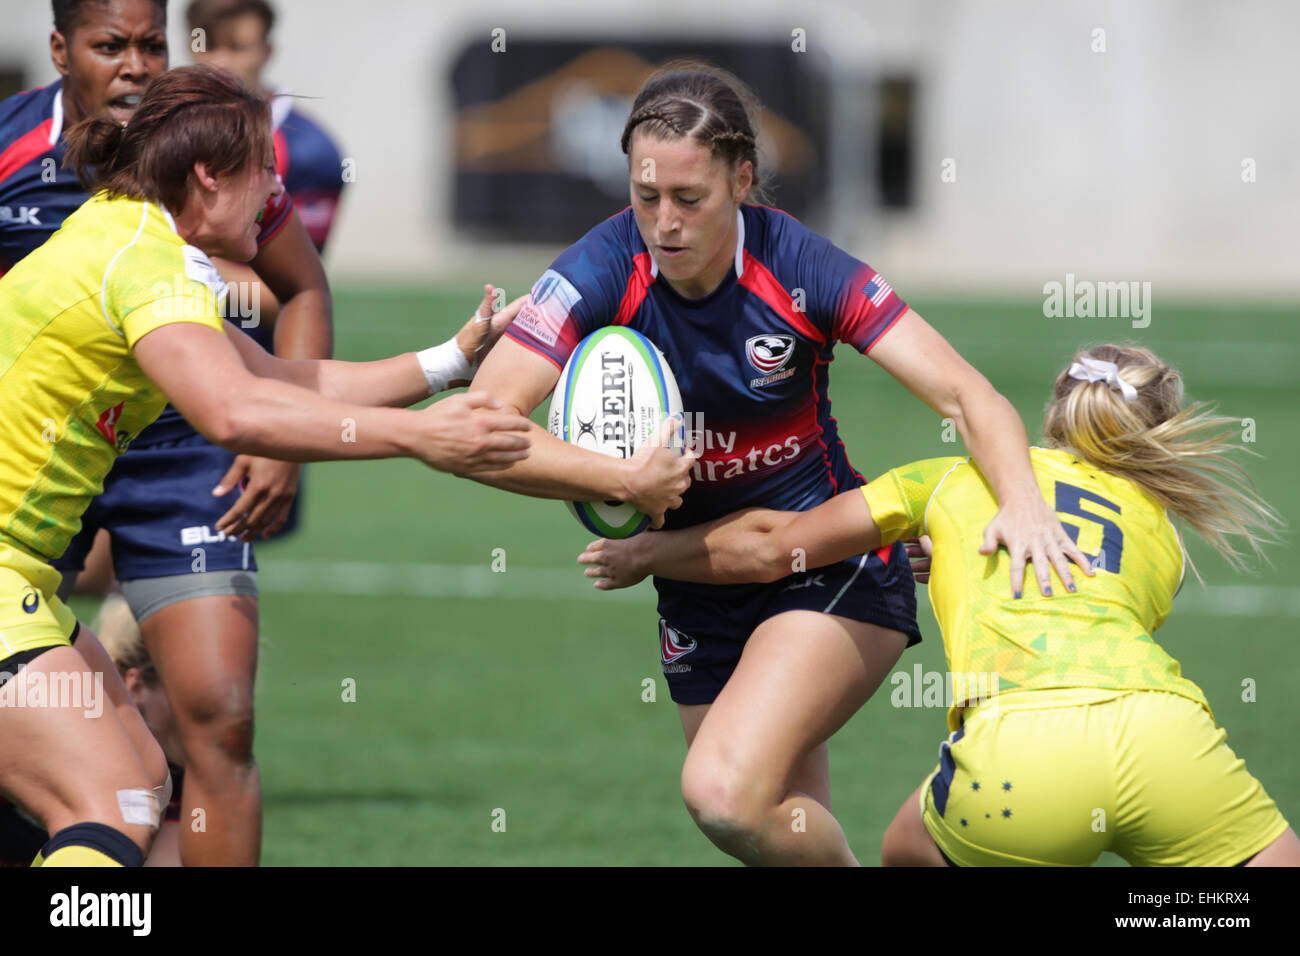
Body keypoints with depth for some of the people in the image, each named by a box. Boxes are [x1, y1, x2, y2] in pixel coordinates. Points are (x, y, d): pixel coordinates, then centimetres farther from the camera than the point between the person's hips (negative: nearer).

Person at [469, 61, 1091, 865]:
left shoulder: (799, 265, -17)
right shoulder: (604, 272, -15)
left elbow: (962, 392, -19)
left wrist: (1021, 500, -37)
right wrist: (622, 480, -33)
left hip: (835, 576, -4)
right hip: (700, 593, 4)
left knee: (724, 792, -26)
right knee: (786, 834, 8)